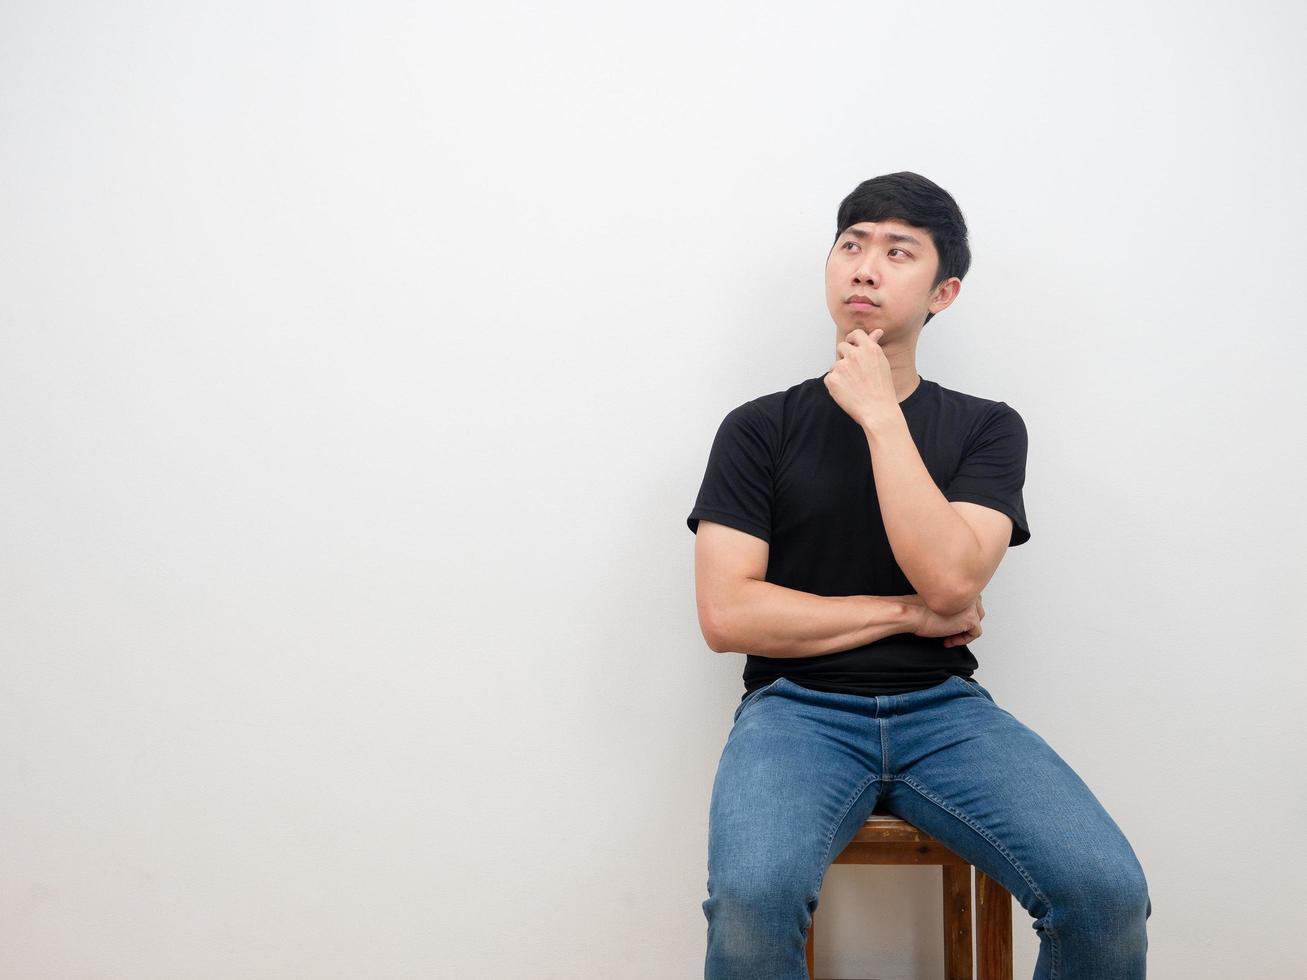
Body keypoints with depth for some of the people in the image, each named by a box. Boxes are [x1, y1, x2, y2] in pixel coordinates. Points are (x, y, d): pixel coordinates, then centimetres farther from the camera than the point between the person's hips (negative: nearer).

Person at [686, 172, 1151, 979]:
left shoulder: (987, 427, 7)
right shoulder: (759, 428, 4)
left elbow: (949, 581, -11)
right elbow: (726, 615, -6)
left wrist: (880, 414, -10)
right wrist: (909, 613, -5)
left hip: (945, 708, 2)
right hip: (799, 709, -1)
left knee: (1109, 890, -22)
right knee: (754, 899, -32)